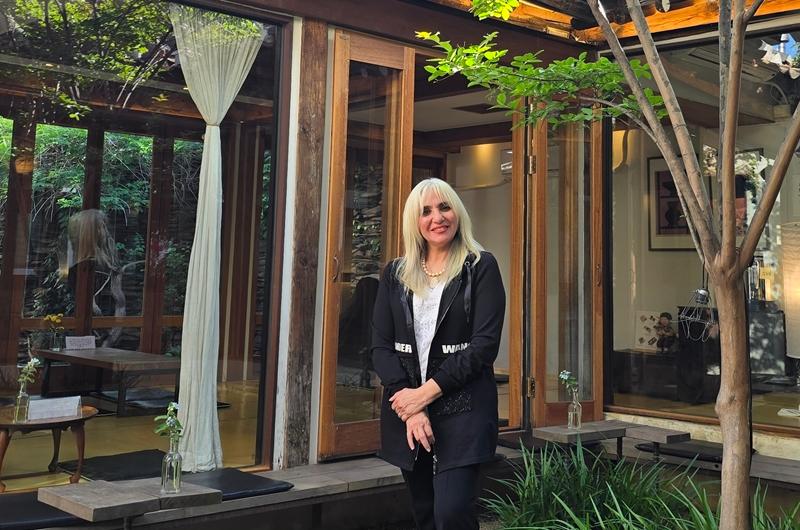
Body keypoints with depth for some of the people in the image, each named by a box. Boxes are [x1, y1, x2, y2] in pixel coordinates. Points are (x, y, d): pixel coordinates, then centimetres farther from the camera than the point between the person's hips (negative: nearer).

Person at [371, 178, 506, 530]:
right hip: (406, 410, 4)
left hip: (462, 411, -4)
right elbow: (381, 346, 4)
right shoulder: (395, 274, 10)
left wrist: (428, 392, -14)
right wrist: (408, 401, -11)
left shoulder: (481, 268, 0)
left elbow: (485, 344, -9)